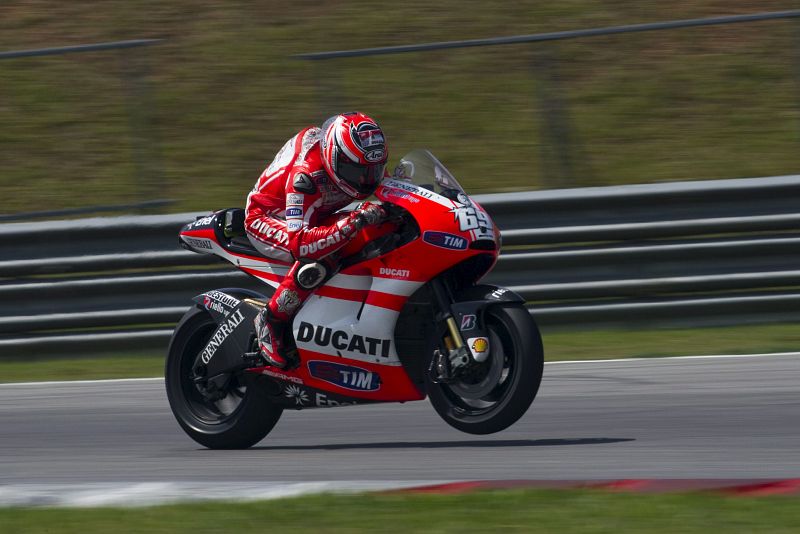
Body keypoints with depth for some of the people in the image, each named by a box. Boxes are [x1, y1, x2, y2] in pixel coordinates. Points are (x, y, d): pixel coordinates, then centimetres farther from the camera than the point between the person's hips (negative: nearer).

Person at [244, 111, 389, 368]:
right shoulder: (305, 175, -38)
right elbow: (299, 242, -47)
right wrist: (355, 220, -55)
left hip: (313, 218, 8)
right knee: (318, 261, -38)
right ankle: (270, 321, -19)